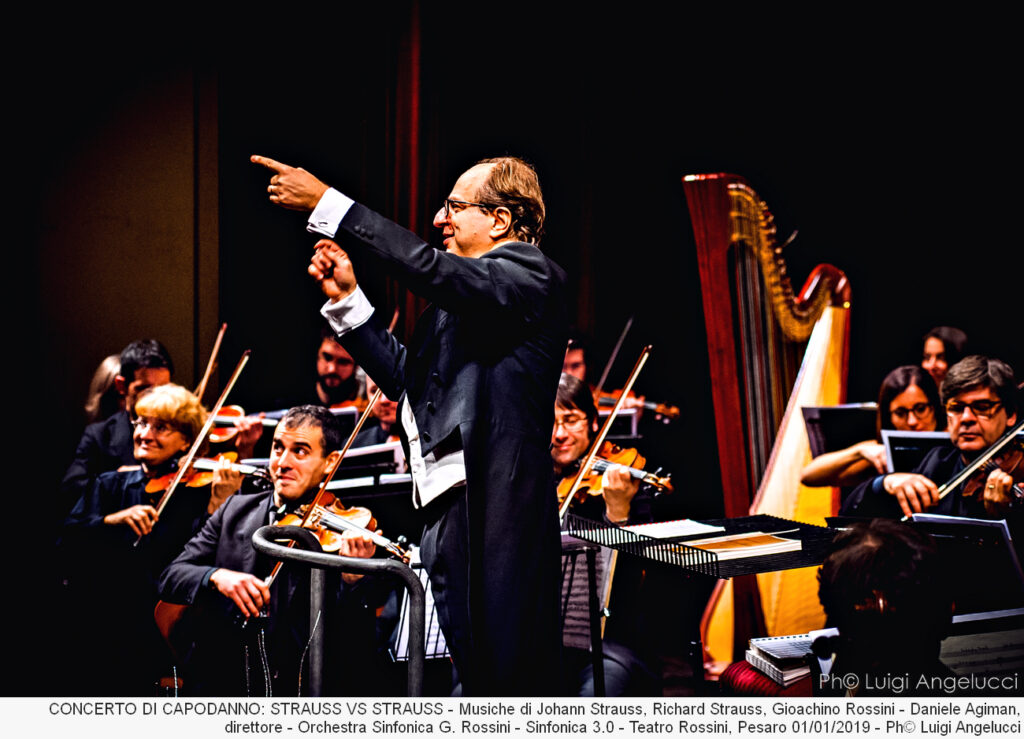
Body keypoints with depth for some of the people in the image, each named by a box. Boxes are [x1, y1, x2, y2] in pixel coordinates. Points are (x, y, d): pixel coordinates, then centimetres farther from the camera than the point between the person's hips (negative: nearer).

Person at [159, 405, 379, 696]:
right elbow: (170, 578, 4)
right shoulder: (236, 510, 10)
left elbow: (357, 639, -11)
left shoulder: (337, 535, -3)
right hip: (220, 685, 2)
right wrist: (215, 577, -16)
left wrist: (351, 579, -28)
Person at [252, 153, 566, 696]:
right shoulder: (462, 294, 23)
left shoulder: (531, 276, -5)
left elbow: (433, 270, -20)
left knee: (503, 677, -9)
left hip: (493, 511, -9)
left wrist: (326, 204, -18)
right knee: (470, 673, 12)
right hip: (448, 511, 9)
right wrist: (347, 299, 14)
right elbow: (405, 377, 21)